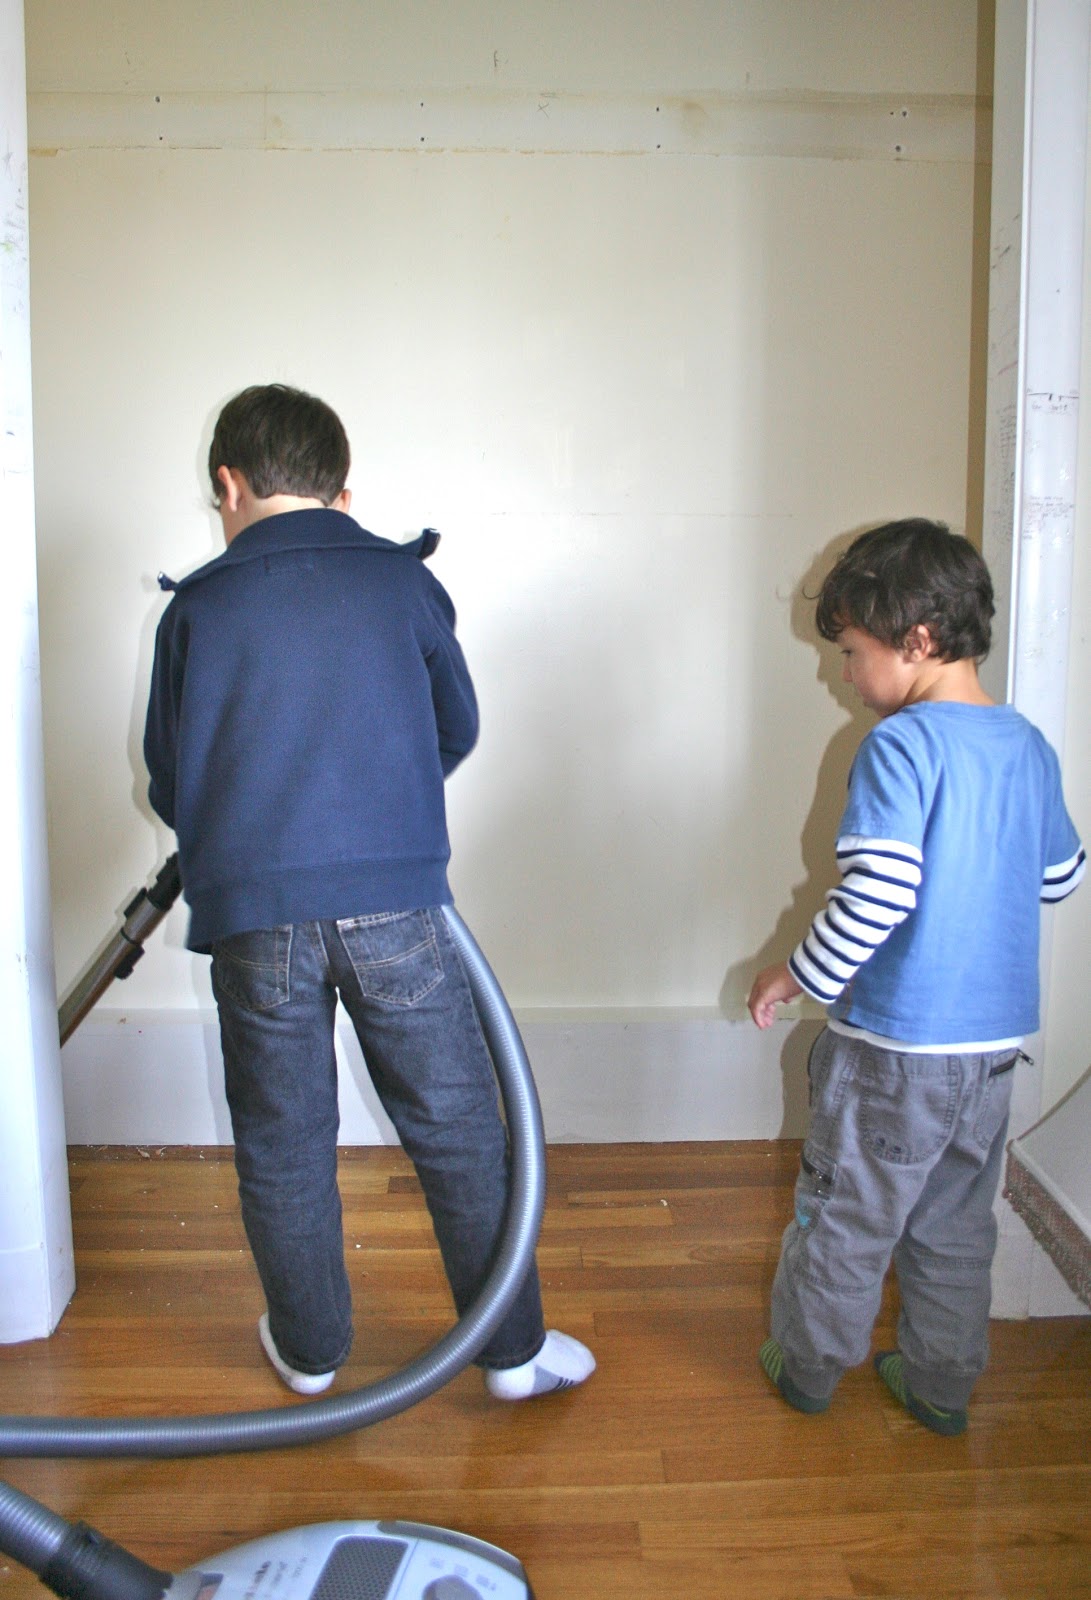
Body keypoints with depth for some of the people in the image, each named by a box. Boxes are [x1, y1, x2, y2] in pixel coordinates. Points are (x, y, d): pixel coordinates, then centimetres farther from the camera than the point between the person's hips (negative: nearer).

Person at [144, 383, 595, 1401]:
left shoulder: (199, 606, 3)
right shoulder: (403, 581, 5)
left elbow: (167, 781, 10)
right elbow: (458, 729, 16)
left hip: (253, 913, 0)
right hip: (396, 905, 0)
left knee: (281, 1142, 16)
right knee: (457, 1128, 11)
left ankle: (308, 1348, 34)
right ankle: (514, 1350, 23)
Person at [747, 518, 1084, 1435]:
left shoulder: (901, 746, -19)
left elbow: (876, 892, -25)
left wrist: (799, 977, -13)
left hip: (896, 1041, -6)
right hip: (998, 1035, 7)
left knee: (848, 1212, 12)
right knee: (957, 1223, 19)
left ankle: (810, 1363, 29)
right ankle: (942, 1383, 32)